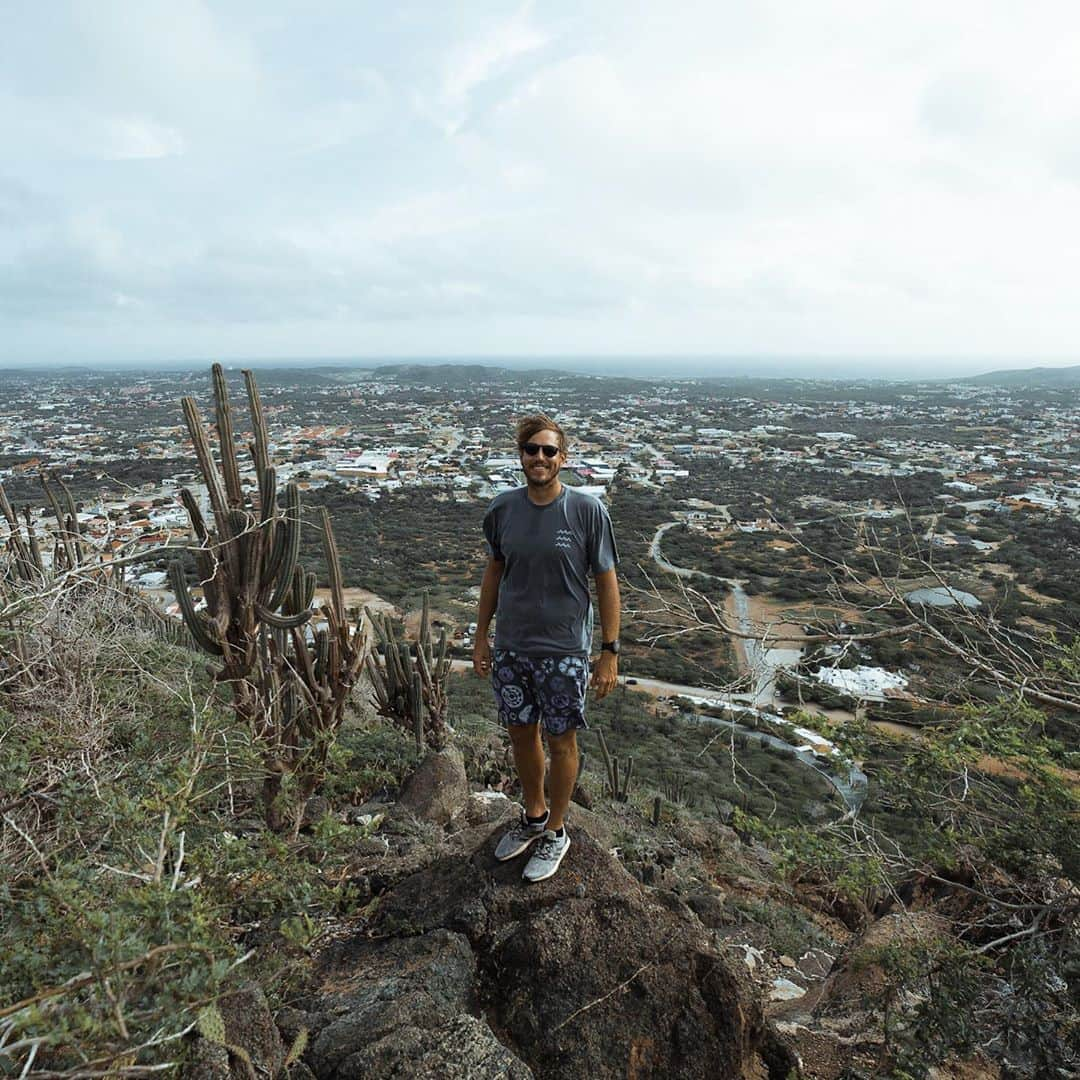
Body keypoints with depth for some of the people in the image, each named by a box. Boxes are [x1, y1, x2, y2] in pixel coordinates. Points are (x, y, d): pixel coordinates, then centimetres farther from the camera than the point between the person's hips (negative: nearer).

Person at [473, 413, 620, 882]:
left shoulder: (587, 510, -13)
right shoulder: (502, 509, -3)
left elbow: (606, 581, -8)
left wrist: (609, 652, -8)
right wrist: (481, 636, 10)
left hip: (563, 651, -4)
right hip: (510, 649, 4)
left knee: (561, 742, 12)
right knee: (521, 734, 18)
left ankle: (555, 831, 35)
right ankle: (534, 816, 43)